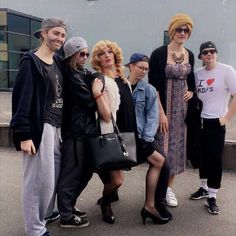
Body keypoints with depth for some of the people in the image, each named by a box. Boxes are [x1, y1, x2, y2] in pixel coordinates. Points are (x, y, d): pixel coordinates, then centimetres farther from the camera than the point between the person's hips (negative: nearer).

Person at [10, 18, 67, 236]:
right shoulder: (31, 62, -8)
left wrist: (60, 127, 14)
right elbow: (22, 98, -13)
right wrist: (24, 135, -19)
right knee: (39, 179, -2)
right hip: (40, 128, -7)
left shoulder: (56, 62, 15)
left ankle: (44, 216, 31)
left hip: (56, 127, 8)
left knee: (53, 176, 12)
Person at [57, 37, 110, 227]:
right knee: (71, 174, 0)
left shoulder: (86, 75, 15)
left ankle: (69, 206, 31)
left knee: (85, 172, 16)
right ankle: (66, 217, 12)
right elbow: (90, 101, -14)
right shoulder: (70, 76, -12)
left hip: (87, 131, 9)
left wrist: (98, 90, -8)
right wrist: (97, 92, 2)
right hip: (75, 133, -9)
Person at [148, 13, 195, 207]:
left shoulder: (190, 55, 8)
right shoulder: (159, 54, -10)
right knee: (163, 146, -1)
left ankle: (169, 188, 24)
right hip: (164, 106, -5)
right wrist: (161, 112, -17)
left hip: (182, 107, 6)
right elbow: (153, 86, -13)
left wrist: (191, 91, 3)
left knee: (177, 146, 9)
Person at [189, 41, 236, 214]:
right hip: (199, 121, 5)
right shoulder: (197, 73, 5)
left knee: (215, 158, 0)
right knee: (202, 156, 14)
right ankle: (204, 188, 32)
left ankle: (212, 197, 11)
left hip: (216, 122, -4)